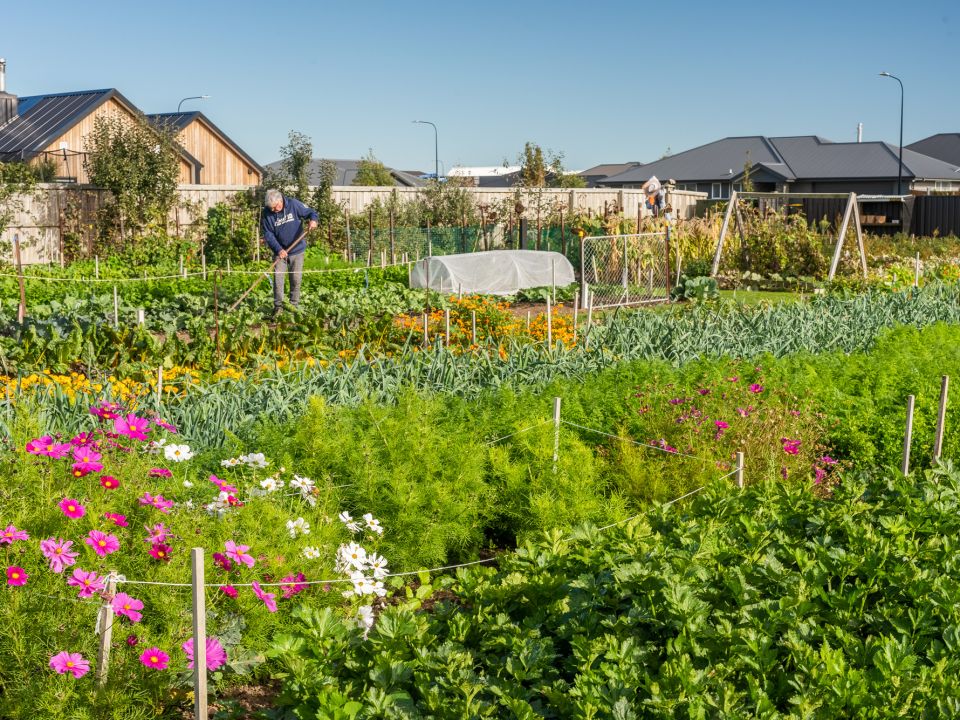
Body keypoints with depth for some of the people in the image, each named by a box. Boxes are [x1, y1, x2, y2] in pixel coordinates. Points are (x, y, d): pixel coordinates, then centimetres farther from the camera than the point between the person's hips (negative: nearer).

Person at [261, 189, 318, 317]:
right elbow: (268, 234, -9)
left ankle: (294, 306, 15)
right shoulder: (267, 214, -9)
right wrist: (278, 249, -22)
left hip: (297, 250, 0)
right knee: (278, 277, -7)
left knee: (296, 279, 4)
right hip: (280, 251, 1)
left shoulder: (294, 204, -12)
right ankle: (278, 306, -1)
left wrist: (313, 220, -29)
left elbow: (311, 212, -5)